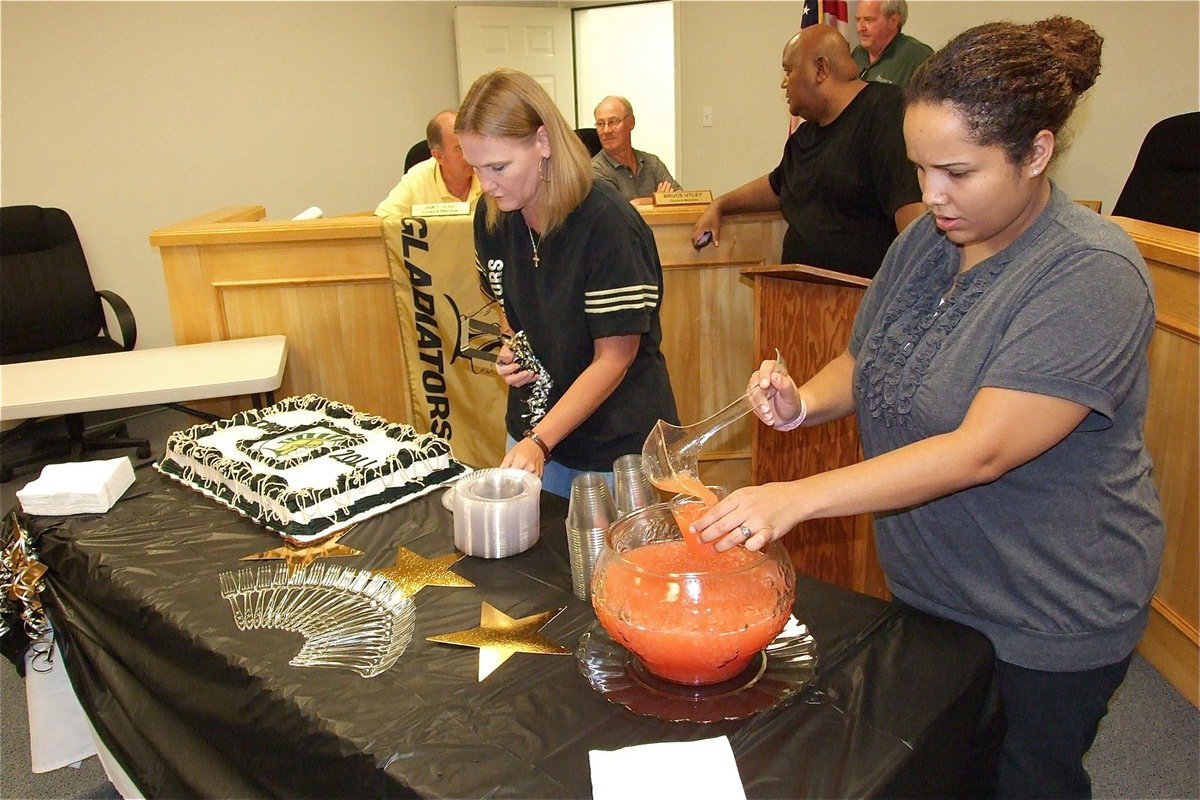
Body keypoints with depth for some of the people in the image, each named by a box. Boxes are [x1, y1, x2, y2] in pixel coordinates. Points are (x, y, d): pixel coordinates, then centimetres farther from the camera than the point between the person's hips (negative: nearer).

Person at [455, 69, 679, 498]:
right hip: (532, 425, 6)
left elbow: (613, 359, -19)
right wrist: (510, 351, -4)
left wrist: (538, 441, -24)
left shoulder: (607, 224, -22)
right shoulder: (492, 217, -2)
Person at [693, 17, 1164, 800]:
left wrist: (799, 498, -37)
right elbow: (865, 362, 9)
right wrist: (806, 401, -14)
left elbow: (982, 450, -32)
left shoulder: (1094, 276, -24)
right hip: (926, 588, 6)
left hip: (1046, 618, -6)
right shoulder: (927, 238, -2)